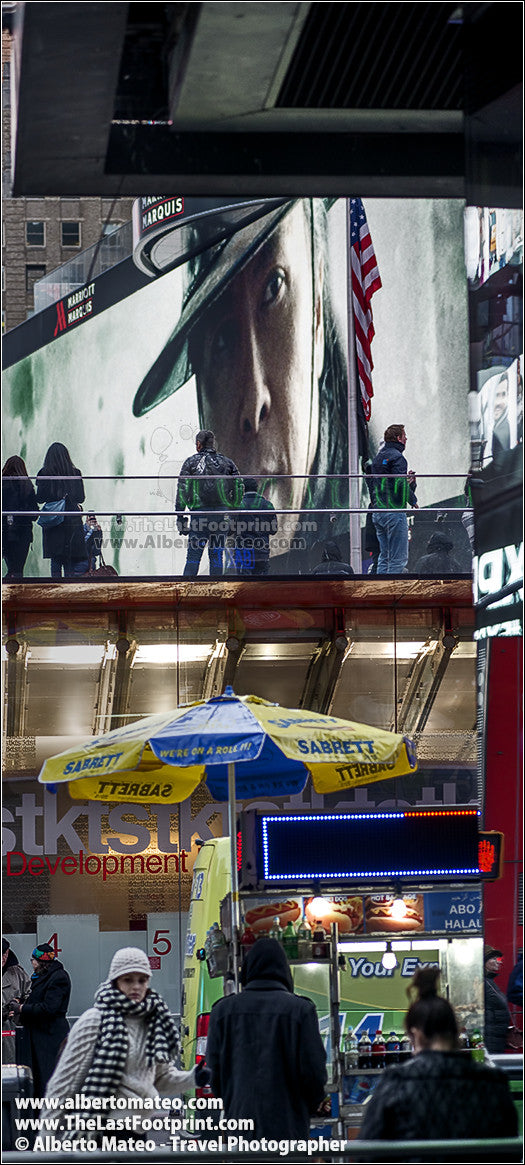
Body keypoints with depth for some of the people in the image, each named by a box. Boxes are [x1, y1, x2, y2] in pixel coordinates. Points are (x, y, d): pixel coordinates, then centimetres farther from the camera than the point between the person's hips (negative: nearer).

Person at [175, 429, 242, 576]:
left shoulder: (191, 462, 3)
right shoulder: (227, 462, 11)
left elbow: (182, 491, 0)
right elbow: (239, 488, 7)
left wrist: (179, 516, 3)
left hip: (199, 513, -2)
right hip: (222, 513, 2)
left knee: (193, 556, -2)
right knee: (217, 556, 6)